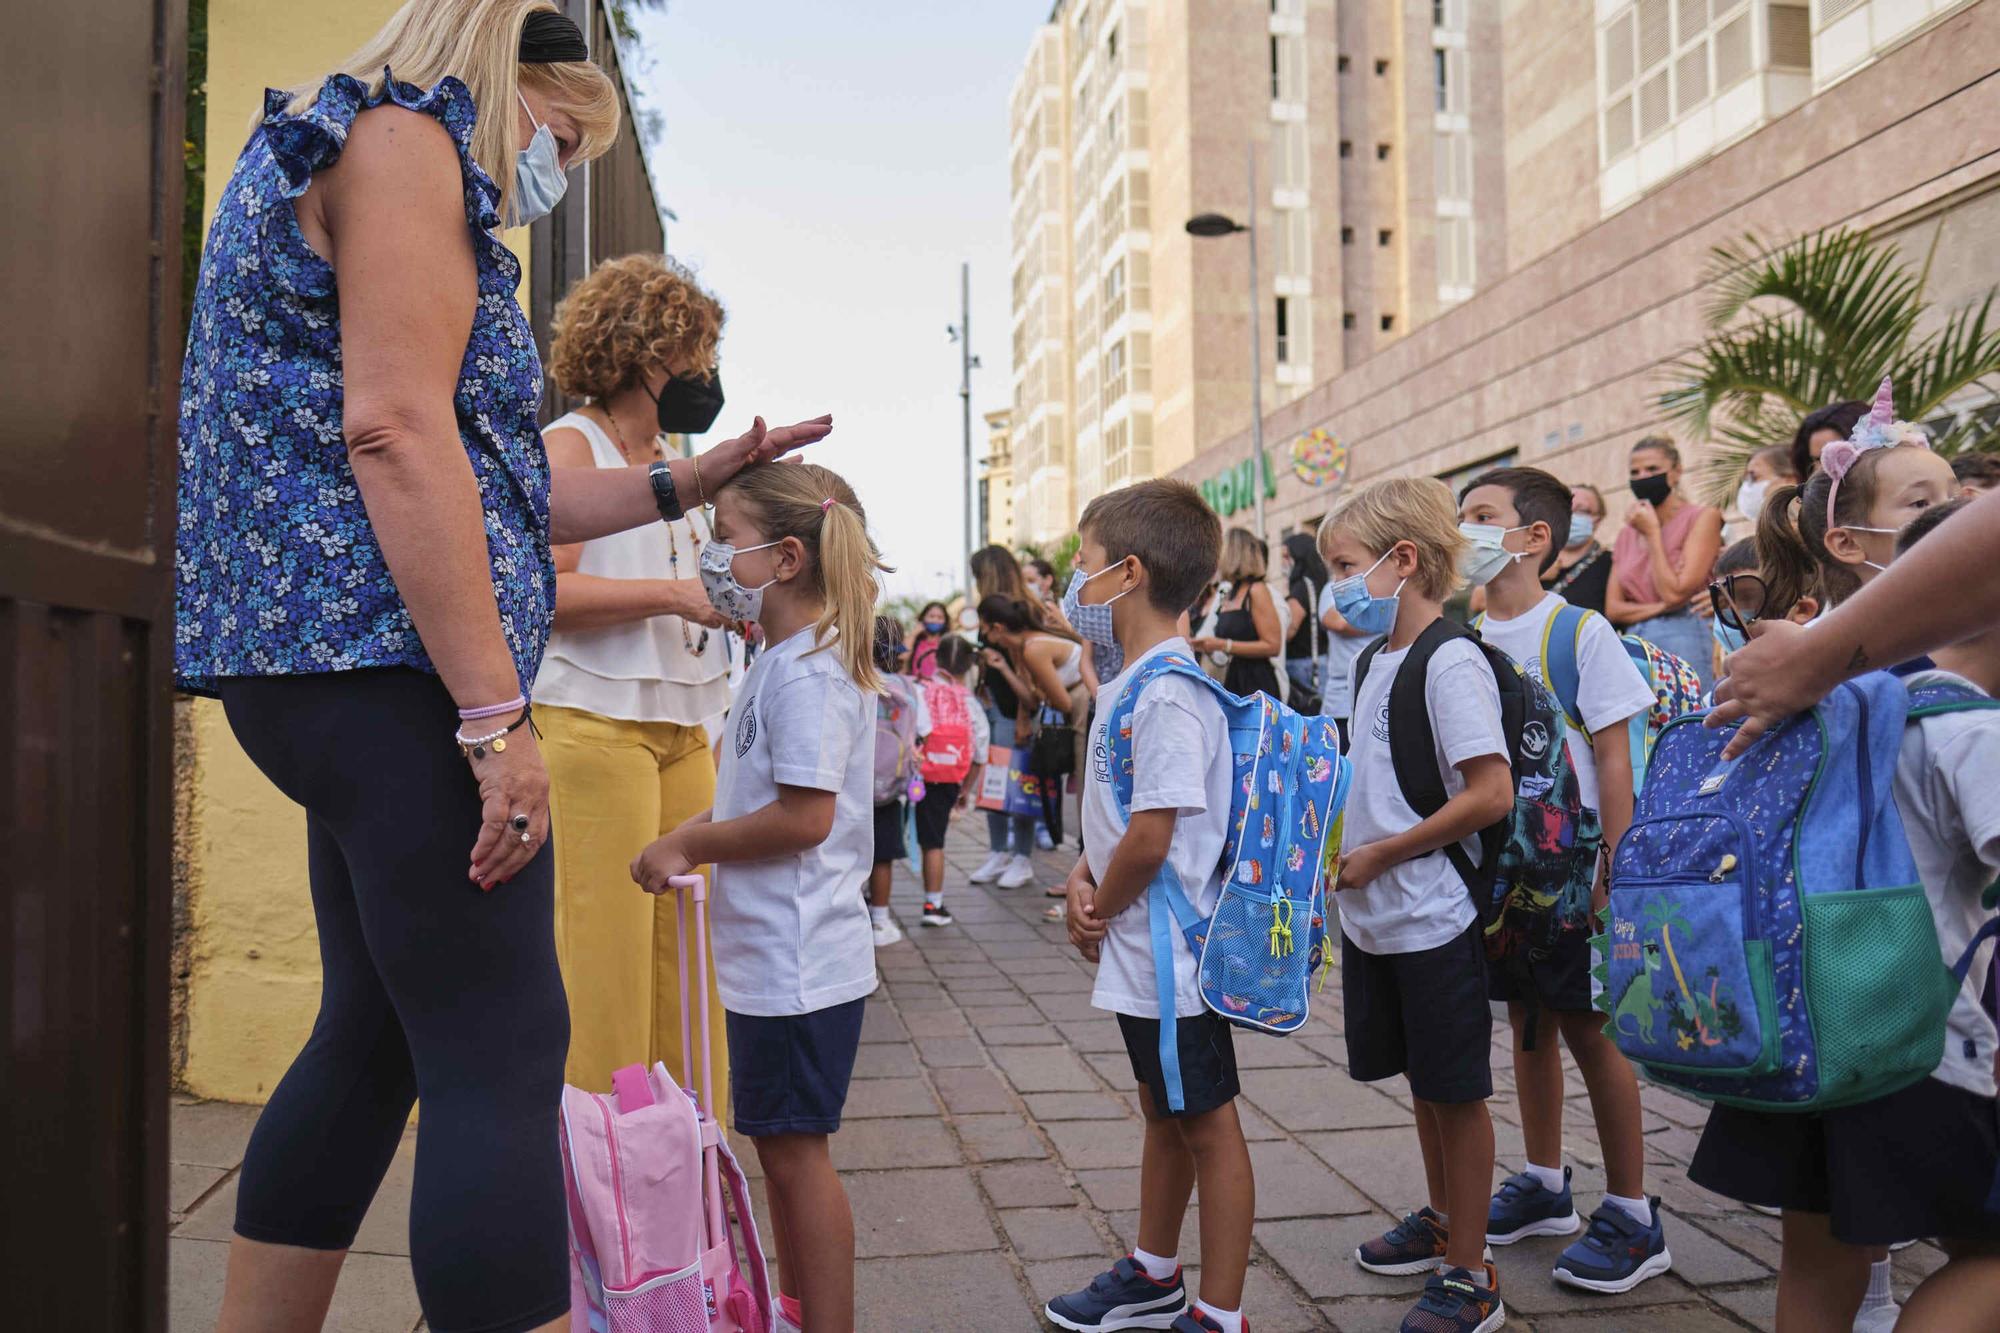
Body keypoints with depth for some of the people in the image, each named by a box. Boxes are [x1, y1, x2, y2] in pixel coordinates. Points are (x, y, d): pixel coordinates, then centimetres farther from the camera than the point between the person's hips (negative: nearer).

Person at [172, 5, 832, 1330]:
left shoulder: (359, 164, 29)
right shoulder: (401, 137, -2)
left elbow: (499, 490, 26)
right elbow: (396, 430, -18)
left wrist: (689, 480, 26)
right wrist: (497, 714, -22)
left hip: (329, 675, 11)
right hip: (390, 663, -11)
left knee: (377, 1035, 15)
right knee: (503, 1058, -11)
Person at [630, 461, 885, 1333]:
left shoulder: (807, 669, -19)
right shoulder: (784, 661, 13)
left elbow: (804, 816, -25)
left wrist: (686, 847, -15)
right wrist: (694, 832, 7)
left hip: (796, 964, -10)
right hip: (771, 957, 10)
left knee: (794, 1146, 1)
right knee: (777, 1139, 19)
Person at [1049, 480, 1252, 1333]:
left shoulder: (1168, 694, -22)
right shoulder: (1131, 682, 10)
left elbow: (1152, 833, -25)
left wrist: (1100, 912, -11)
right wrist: (1083, 879, 1)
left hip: (1170, 950, -10)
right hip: (1143, 950, 10)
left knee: (1207, 1126, 4)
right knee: (1162, 1112, 22)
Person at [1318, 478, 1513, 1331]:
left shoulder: (1452, 663, -17)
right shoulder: (1378, 663, 9)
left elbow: (1491, 794, -23)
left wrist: (1379, 855, -19)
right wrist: (1339, 844, 4)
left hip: (1433, 920, -8)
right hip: (1374, 919, 8)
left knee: (1455, 1091, 4)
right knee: (1420, 1080, 21)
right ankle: (1442, 1221, 39)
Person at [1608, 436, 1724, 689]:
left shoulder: (1702, 517, 1)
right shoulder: (1627, 534, 16)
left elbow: (1675, 593, -10)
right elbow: (1612, 609, 8)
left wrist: (1653, 533, -3)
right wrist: (1658, 607, -9)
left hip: (1682, 639, -5)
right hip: (1634, 642, 5)